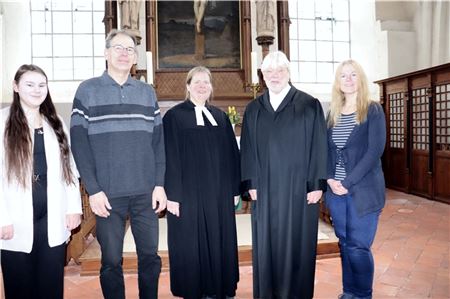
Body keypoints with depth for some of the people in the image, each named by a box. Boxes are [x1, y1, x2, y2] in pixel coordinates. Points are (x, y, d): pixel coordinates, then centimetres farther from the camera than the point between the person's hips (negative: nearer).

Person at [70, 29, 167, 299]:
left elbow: (158, 141, 7)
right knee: (111, 261, 8)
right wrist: (93, 189, -10)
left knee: (150, 257, 10)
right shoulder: (87, 90, 1)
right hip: (108, 194, -2)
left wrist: (160, 185, -1)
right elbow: (79, 143, -4)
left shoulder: (148, 92, 9)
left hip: (146, 193, 2)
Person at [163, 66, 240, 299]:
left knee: (220, 242, 11)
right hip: (188, 192, -4)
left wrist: (235, 188, 8)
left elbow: (232, 154, 12)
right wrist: (172, 194, -13)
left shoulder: (220, 116, 12)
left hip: (219, 193, 5)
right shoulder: (174, 116, -2)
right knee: (192, 245, 4)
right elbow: (169, 158, -8)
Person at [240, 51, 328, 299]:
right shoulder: (253, 109, 9)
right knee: (266, 244, 8)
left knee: (297, 243, 6)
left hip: (299, 189, -2)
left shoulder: (309, 105, 0)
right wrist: (251, 184, -1)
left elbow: (318, 146, -3)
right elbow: (247, 149, 7)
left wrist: (317, 185, -8)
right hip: (265, 189, 3)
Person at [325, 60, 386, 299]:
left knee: (358, 246, -3)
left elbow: (375, 150, -12)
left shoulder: (373, 110, -3)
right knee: (345, 244, 11)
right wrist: (330, 180, -7)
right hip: (336, 190, 4)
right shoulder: (333, 113, 11)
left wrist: (348, 182, -16)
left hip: (363, 191, -4)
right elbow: (327, 150, 9)